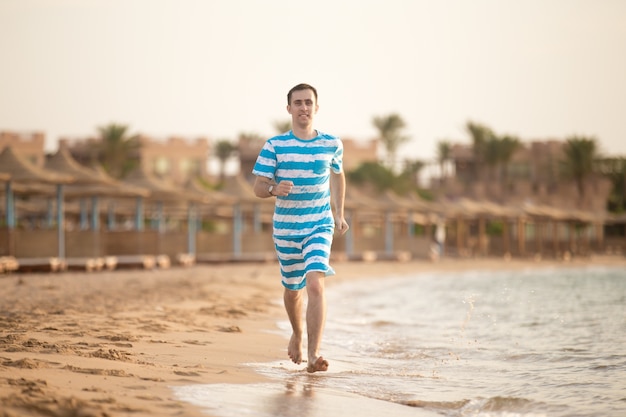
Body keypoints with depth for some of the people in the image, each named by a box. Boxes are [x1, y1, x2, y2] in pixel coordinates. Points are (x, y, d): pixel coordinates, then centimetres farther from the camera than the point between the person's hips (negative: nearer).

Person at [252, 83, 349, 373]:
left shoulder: (331, 144, 0)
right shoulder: (275, 146, -5)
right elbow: (259, 187, -5)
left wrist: (339, 214, 16)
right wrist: (275, 189, -28)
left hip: (320, 226, -1)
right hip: (285, 228, 1)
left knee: (315, 285, -20)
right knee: (292, 289, 15)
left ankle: (313, 354, -23)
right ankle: (296, 334, 45)